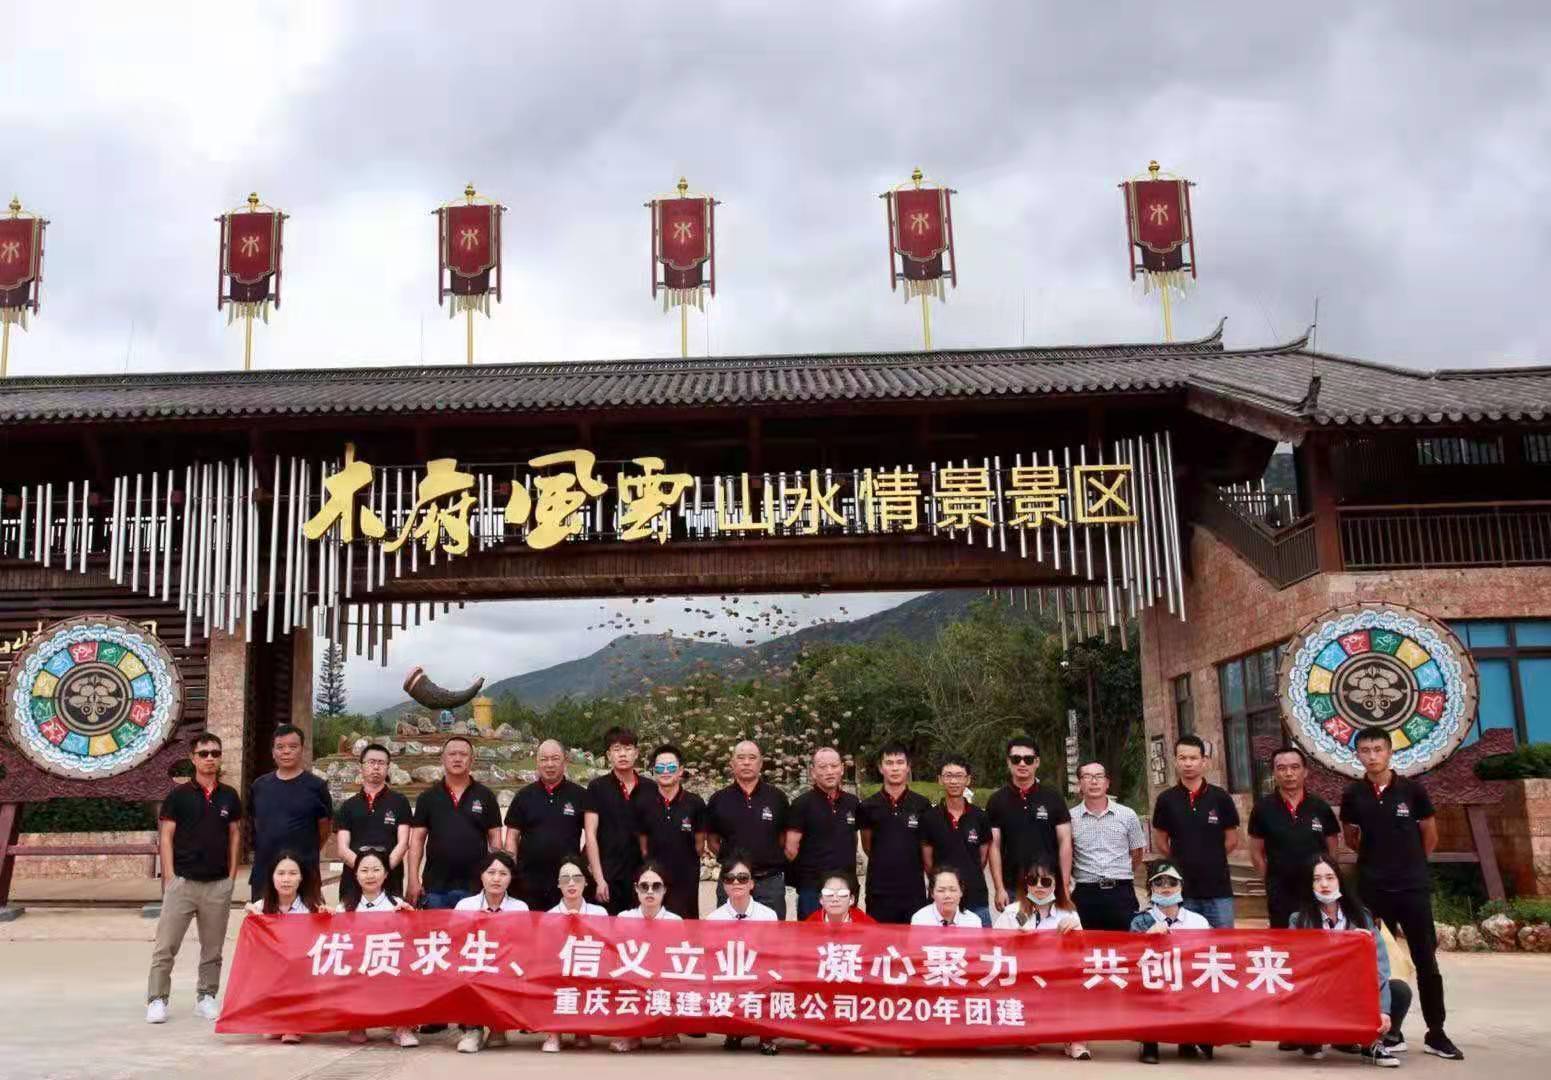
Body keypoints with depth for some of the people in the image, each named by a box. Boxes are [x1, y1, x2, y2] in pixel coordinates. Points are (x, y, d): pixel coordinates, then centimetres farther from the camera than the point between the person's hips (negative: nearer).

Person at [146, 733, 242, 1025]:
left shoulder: (229, 797, 7)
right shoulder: (178, 795, -1)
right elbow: (165, 837, 0)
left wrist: (232, 875, 5)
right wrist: (170, 877, -7)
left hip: (219, 884, 2)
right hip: (182, 881, -2)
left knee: (213, 948, 9)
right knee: (165, 946, -3)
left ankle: (206, 997, 19)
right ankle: (157, 999, 5)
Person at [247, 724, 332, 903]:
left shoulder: (316, 786, -3)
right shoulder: (259, 786, 9)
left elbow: (324, 829, 5)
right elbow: (256, 824, 20)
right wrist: (269, 850, 14)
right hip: (263, 875, 4)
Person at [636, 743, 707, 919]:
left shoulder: (695, 803, -3)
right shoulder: (644, 804, 2)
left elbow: (699, 844, 6)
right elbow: (643, 846, 10)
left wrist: (684, 864, 9)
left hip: (686, 883, -1)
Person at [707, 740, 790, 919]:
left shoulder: (777, 797, 3)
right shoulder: (719, 800, 4)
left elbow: (785, 837, 11)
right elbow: (712, 840, 12)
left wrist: (771, 861, 1)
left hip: (770, 882, 0)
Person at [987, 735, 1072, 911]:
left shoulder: (1053, 798, 3)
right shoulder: (997, 801, 3)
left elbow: (1065, 843, 2)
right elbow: (995, 847, 1)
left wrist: (1064, 886, -5)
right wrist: (1000, 889, -6)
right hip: (1012, 888, 0)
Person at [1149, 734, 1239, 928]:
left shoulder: (1221, 798, -1)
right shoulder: (1166, 800, 0)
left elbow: (1232, 841, 7)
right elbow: (1160, 843, 8)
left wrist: (1211, 861, 8)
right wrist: (1183, 862, 7)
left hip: (1218, 889, 0)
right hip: (1182, 890, 0)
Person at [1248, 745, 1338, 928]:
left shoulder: (1321, 807, 1)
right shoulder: (1263, 808, -3)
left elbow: (1332, 850, 9)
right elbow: (1256, 852, 4)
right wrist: (1274, 880, 0)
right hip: (1280, 895, -1)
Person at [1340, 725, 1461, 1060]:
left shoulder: (1412, 789, -4)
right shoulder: (1352, 795, -1)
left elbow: (1430, 836, 8)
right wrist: (1376, 858, 8)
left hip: (1413, 886, -1)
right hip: (1372, 888, 1)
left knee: (1426, 961, 3)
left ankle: (1436, 1034, 13)